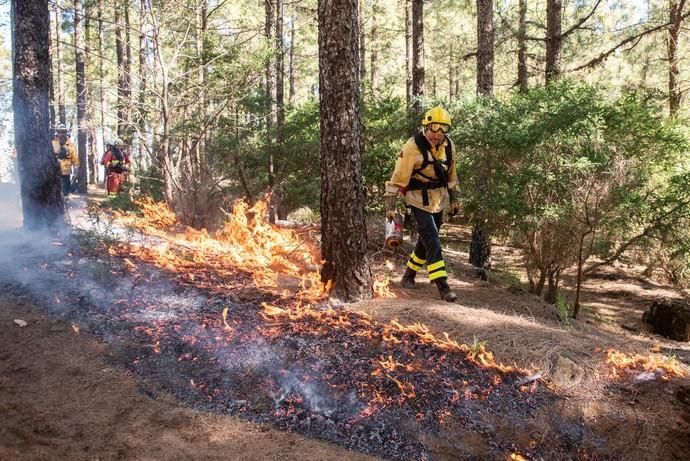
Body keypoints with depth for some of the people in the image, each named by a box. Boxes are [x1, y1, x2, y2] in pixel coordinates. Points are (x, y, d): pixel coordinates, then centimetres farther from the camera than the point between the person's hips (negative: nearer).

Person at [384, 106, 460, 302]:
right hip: (419, 200, -7)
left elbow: (451, 174, 15)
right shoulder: (412, 147, -18)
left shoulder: (448, 146, 1)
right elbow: (398, 178, -17)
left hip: (439, 200, 7)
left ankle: (409, 276, 31)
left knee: (427, 240, 14)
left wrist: (454, 199, 18)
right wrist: (390, 206, -17)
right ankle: (442, 286, -10)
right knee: (432, 242, -12)